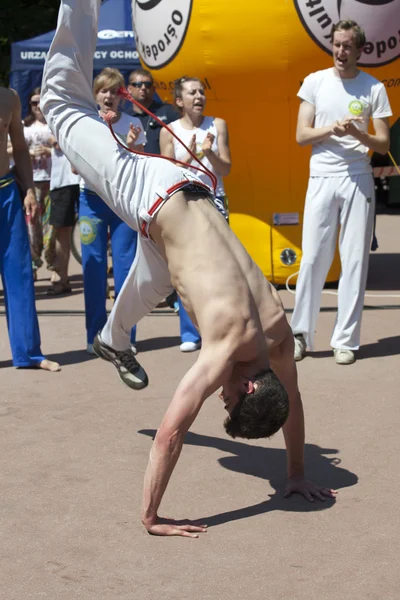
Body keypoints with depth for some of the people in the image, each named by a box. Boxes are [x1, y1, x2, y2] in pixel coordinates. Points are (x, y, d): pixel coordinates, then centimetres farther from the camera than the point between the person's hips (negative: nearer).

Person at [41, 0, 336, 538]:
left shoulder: (277, 333, -14)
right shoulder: (229, 349, -29)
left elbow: (292, 402, 4)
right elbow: (170, 433, -33)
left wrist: (298, 476, 12)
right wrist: (150, 519, -29)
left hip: (187, 197, 5)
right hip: (154, 198, -5)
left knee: (150, 291, 29)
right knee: (65, 103, 6)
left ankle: (114, 340, 59)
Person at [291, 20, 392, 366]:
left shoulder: (373, 88, 3)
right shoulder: (315, 81, 6)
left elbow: (384, 144, 3)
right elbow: (301, 135, 3)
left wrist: (358, 133, -17)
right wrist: (333, 128, -14)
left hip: (358, 180, 0)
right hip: (322, 178, 0)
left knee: (355, 262, 0)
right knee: (313, 259, -2)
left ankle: (346, 340, 6)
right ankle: (301, 334, 8)